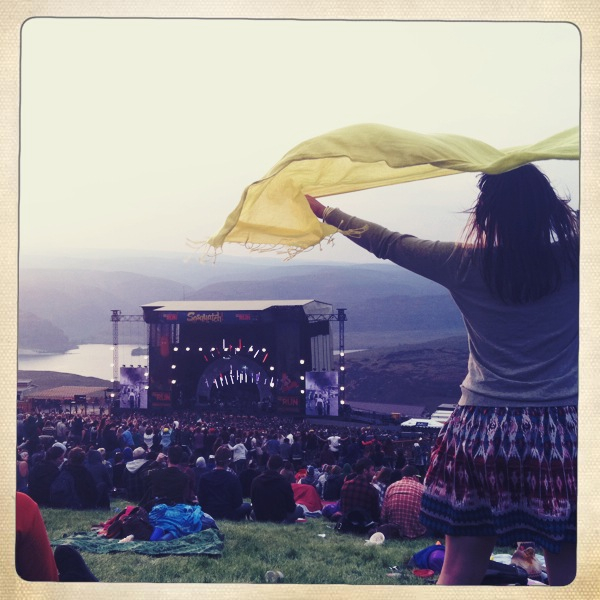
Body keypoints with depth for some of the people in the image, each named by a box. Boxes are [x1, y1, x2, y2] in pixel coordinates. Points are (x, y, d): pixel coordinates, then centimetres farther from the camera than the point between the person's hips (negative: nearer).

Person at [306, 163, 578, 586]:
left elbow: (388, 243, 9)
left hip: (483, 431, 1)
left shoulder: (467, 265, -2)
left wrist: (325, 211, 21)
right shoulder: (573, 260, -4)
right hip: (563, 435, 0)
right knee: (566, 573, 8)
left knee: (459, 573, 8)